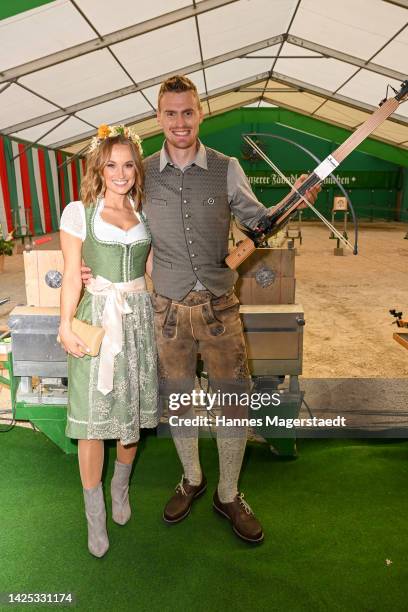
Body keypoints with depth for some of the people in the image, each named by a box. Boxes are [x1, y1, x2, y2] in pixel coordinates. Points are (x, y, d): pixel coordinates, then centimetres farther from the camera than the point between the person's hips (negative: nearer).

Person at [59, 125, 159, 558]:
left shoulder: (145, 213, 11)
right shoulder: (79, 212, -2)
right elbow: (71, 276, -6)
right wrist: (65, 327, -12)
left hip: (139, 317, 4)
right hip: (97, 318, -3)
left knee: (134, 410, 12)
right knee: (92, 419, 1)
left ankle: (120, 486, 39)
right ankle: (95, 515, 21)